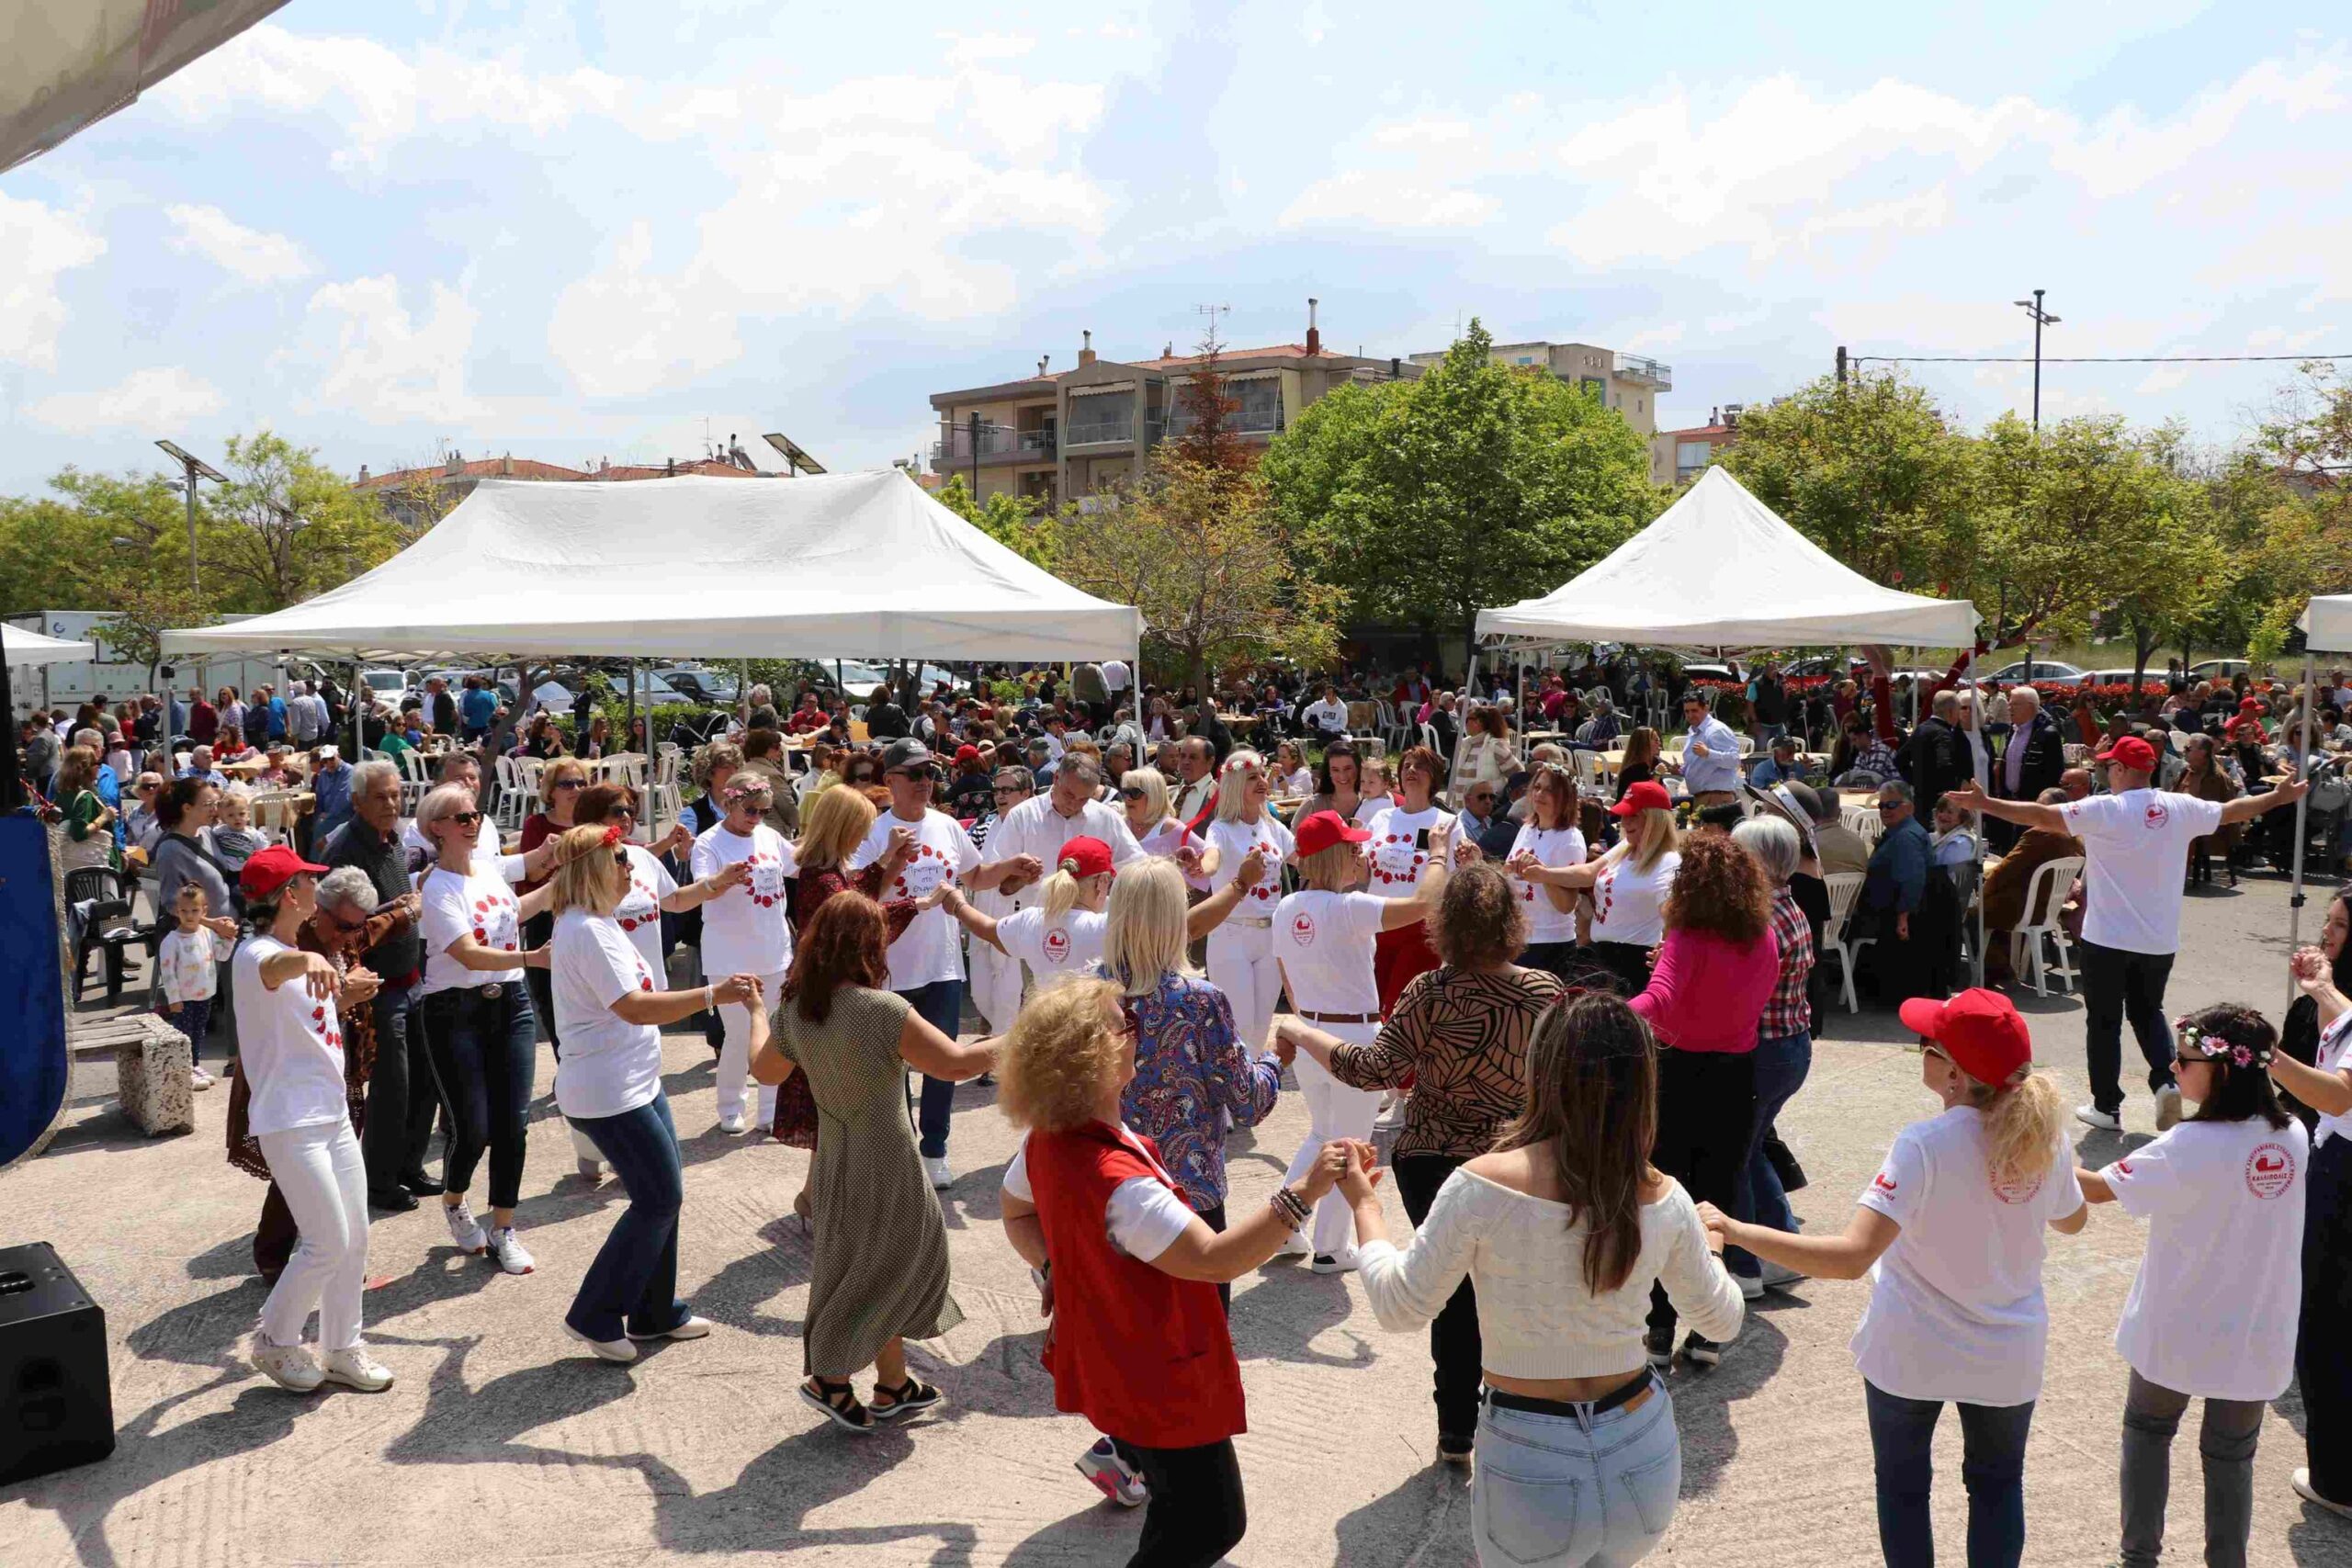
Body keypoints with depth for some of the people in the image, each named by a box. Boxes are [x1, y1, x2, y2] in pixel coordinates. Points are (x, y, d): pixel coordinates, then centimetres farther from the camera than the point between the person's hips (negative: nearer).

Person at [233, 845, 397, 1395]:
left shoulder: (301, 955, 13)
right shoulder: (255, 954, -15)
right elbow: (274, 968, -44)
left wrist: (345, 993, 17)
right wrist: (309, 960, -64)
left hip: (333, 1116, 9)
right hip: (289, 1123, -9)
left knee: (355, 1239, 11)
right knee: (328, 1243, -6)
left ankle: (341, 1350, 23)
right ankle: (274, 1340, 16)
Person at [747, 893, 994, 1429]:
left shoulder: (793, 1009, -3)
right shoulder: (883, 1010, -24)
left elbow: (766, 1071, 14)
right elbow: (956, 1064, -21)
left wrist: (756, 1012, 30)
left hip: (833, 1161, 7)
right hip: (884, 1168, -7)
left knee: (891, 1269, 20)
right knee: (882, 1272, 13)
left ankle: (893, 1385, 30)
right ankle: (829, 1378, 19)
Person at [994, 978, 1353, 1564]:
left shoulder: (1047, 1140, -5)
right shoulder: (1116, 1180, -35)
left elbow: (1017, 1212, 13)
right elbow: (1216, 1258, -36)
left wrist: (1053, 1269, 3)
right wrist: (1302, 1192, -36)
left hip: (1109, 1362, 10)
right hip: (1161, 1383, -10)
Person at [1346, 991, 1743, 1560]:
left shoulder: (1480, 1185, -19)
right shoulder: (1664, 1199, -8)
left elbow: (1399, 1308, -7)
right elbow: (1722, 1320, 9)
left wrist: (1364, 1203, 8)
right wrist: (1709, 1240, 29)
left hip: (1531, 1466, -3)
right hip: (1644, 1457, 4)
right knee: (1605, 1555, 32)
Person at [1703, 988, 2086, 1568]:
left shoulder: (1925, 1146, -30)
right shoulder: (2044, 1134, -14)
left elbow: (1850, 1257, -38)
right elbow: (2071, 1220, 8)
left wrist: (1735, 1231, -37)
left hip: (1913, 1351, -4)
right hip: (2008, 1355, 4)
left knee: (1902, 1484, 20)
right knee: (1998, 1481, 27)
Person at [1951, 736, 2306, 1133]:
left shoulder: (2103, 809, -14)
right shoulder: (2181, 808, 1)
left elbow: (2041, 815, -20)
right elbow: (2234, 810, 17)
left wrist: (1984, 803, -16)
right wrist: (2279, 797, 35)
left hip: (2107, 939, -4)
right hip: (2159, 940, 4)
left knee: (2104, 1021, 7)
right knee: (2148, 1013, 23)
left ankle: (2106, 1106, 13)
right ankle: (2166, 1080, 3)